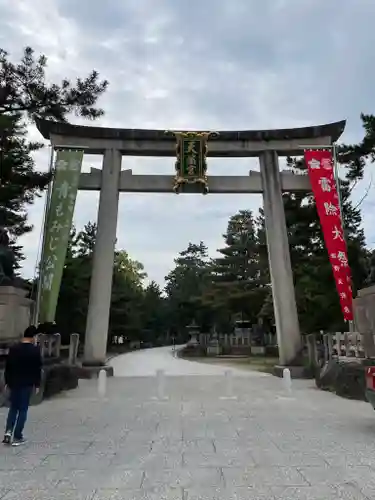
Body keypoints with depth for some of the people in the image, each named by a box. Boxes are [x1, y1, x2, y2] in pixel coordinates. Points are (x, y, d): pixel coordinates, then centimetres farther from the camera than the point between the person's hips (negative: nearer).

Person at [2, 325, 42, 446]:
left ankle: (8, 431, 6)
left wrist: (7, 382, 14)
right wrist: (37, 384, 2)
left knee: (13, 408, 19)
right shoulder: (35, 350, -11)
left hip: (13, 383, 4)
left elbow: (7, 367, 5)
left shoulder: (13, 348, 1)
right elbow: (38, 369, -7)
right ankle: (17, 437, 10)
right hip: (27, 384, -4)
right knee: (23, 410, 6)